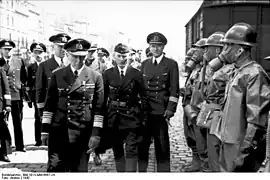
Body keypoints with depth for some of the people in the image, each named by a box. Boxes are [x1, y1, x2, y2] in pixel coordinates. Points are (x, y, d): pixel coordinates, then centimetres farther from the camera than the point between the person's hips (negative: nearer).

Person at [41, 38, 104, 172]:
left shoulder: (96, 77, 2)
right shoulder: (57, 75, 6)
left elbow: (98, 108, 0)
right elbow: (49, 104, 6)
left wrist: (96, 134, -5)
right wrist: (45, 129, 2)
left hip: (83, 134, 0)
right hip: (58, 132, 1)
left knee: (80, 170, 6)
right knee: (55, 169, 0)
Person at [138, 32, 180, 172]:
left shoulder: (171, 64, 0)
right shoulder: (144, 64, 14)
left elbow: (174, 90, -4)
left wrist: (170, 111, -12)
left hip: (161, 111, -4)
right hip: (144, 110, 4)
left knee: (162, 147, 1)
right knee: (142, 146, 6)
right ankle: (141, 171, 18)